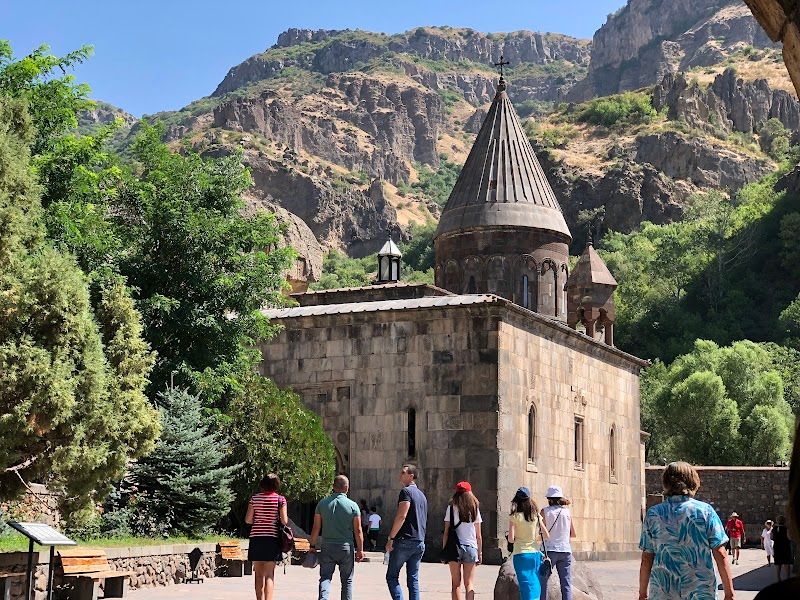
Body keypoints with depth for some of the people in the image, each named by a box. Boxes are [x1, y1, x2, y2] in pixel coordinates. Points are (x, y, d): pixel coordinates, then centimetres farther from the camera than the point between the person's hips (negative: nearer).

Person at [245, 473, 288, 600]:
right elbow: (284, 521, -7)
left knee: (259, 573, 11)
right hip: (272, 538, -2)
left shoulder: (254, 499, 3)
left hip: (256, 538, 2)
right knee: (269, 574, -1)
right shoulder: (280, 499, -3)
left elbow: (248, 520, 1)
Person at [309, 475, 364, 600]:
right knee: (347, 580, 10)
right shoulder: (352, 505, -5)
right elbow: (358, 531, -4)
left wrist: (312, 545, 11)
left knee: (325, 577, 4)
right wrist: (360, 550, 4)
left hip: (327, 547, 1)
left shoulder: (322, 503, 0)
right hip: (346, 547, -1)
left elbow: (316, 527, 2)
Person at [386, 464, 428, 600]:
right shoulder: (422, 495, 19)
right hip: (419, 542, 8)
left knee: (392, 577, -1)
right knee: (413, 579, 8)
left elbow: (401, 516, -17)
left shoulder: (406, 491, -8)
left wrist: (391, 538, -15)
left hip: (405, 541, -8)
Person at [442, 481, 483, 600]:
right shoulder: (475, 509, 6)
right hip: (471, 547, 1)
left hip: (454, 547, -1)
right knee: (469, 583, 3)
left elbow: (446, 532, -2)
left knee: (456, 584, 4)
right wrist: (480, 552, 14)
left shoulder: (451, 508, 1)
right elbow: (478, 535, 7)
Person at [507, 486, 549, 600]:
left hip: (521, 554, -3)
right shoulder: (536, 516, 2)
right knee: (535, 585, 14)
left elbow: (511, 539, -13)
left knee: (526, 586, -2)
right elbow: (546, 535, 5)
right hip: (535, 553, 3)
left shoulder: (515, 517, -8)